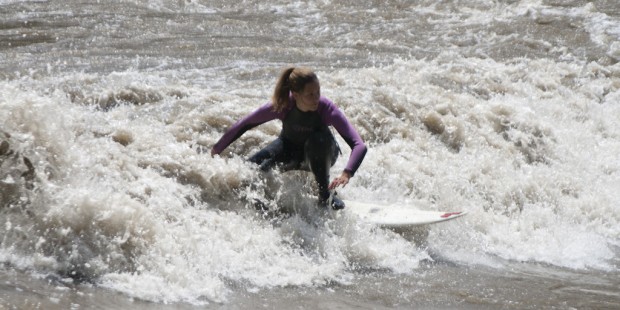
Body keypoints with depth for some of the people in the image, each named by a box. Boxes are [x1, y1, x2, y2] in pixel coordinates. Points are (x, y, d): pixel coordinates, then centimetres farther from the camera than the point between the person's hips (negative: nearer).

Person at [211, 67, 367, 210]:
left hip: (320, 154, -2)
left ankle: (325, 195, -17)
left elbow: (360, 145, -41)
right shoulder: (282, 106, -30)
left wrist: (347, 173, -58)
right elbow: (244, 124, -15)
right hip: (289, 148, 2)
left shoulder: (326, 108, -34)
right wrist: (217, 148, -8)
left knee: (317, 140, -37)